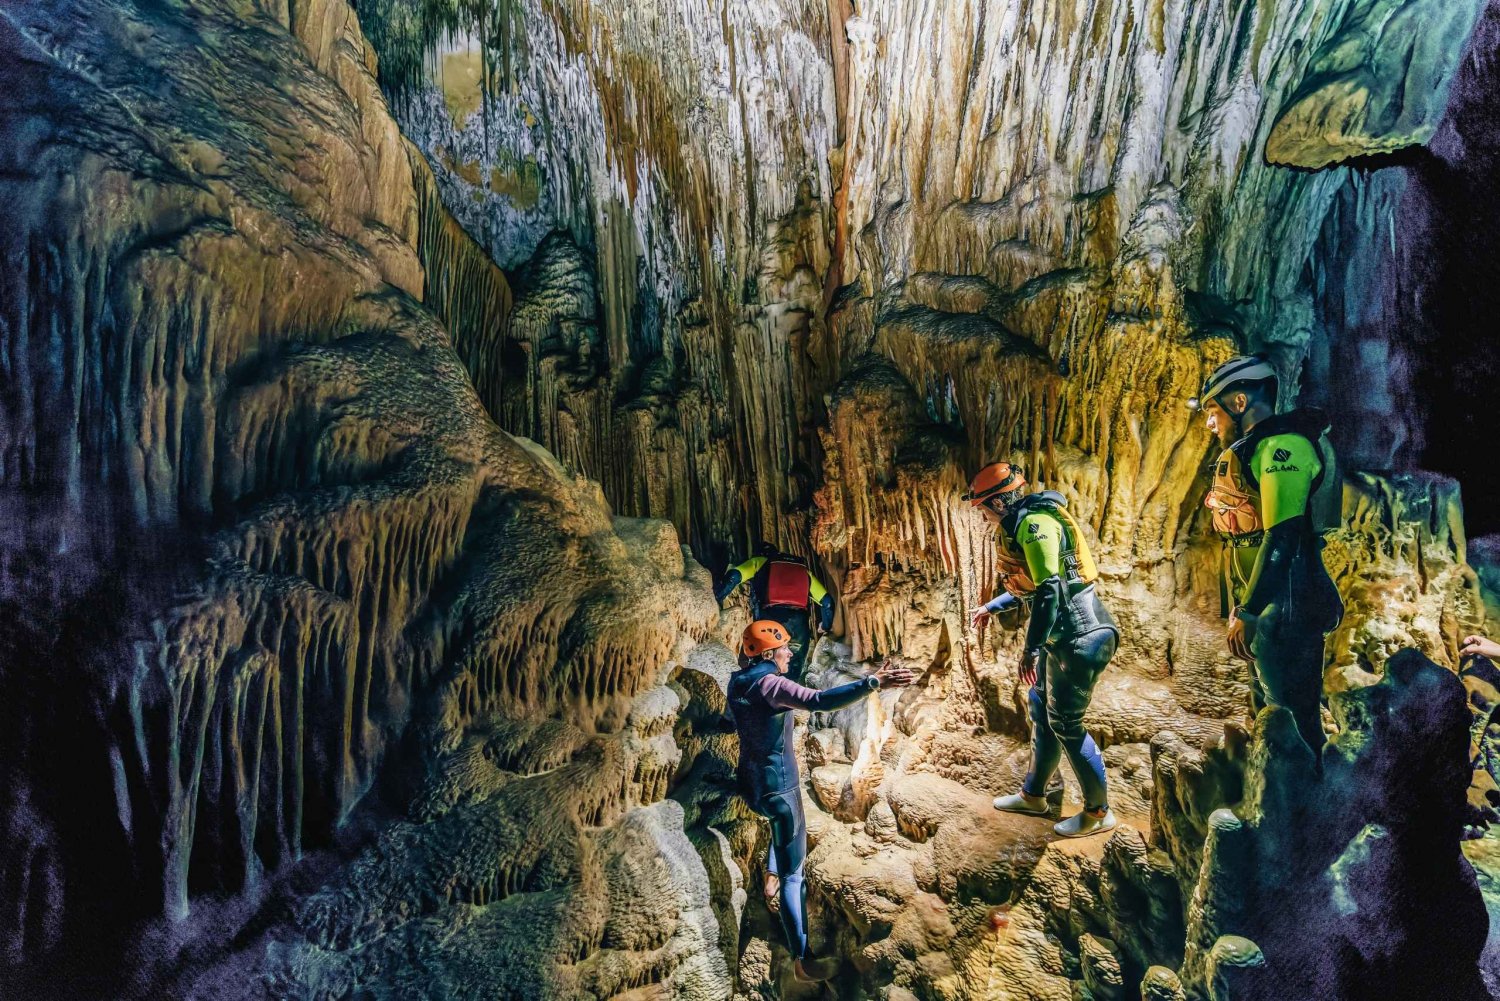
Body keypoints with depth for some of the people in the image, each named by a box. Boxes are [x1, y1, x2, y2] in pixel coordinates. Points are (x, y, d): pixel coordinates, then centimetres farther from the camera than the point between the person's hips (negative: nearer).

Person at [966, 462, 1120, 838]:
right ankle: (1032, 795, 31)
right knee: (1040, 707, 17)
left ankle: (1099, 813, 11)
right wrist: (992, 607, 35)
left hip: (1080, 636, -10)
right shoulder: (1024, 523, 14)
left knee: (1065, 723, -2)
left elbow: (1049, 590, -24)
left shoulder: (1033, 523, -18)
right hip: (1063, 635, 10)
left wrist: (1031, 648, -21)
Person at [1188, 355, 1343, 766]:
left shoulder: (1282, 443, -14)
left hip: (1283, 608, -11)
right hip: (1265, 609, 11)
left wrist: (1246, 612, -22)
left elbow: (1284, 537, -23)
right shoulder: (1254, 450, 18)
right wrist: (1241, 608, 19)